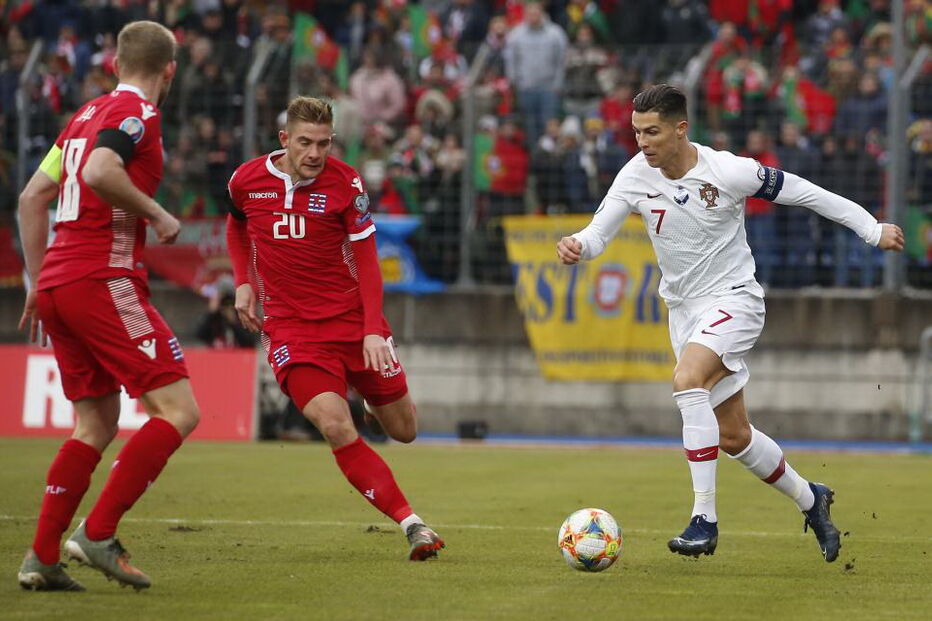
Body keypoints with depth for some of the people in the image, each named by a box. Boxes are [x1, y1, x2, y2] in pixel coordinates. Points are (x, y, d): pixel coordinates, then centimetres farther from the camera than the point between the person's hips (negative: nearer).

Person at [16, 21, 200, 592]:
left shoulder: (88, 114, 20)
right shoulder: (137, 113, -6)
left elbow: (32, 197, 22)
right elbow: (100, 173, -25)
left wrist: (38, 282, 25)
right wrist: (158, 215, -12)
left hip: (57, 283, 9)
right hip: (104, 281, -9)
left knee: (96, 425, 15)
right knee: (178, 411, -8)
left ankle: (42, 557, 8)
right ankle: (98, 535, -14)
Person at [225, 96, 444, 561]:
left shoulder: (345, 183, -8)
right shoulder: (247, 180, -3)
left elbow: (366, 260, -4)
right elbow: (236, 223, 20)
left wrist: (374, 330, -14)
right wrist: (242, 283, 7)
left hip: (351, 315, 1)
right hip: (289, 326, -1)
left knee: (403, 430, 8)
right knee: (335, 427, -23)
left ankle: (374, 395, 46)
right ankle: (411, 525, -20)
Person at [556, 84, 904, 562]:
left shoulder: (728, 172, -18)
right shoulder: (637, 175, -8)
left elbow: (802, 192, -7)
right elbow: (600, 231, -8)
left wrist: (873, 230, 0)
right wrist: (577, 246, -34)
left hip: (733, 301, -6)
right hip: (683, 308, 6)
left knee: (687, 380, -32)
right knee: (734, 437, 10)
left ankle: (704, 519, -30)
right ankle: (809, 499, 36)